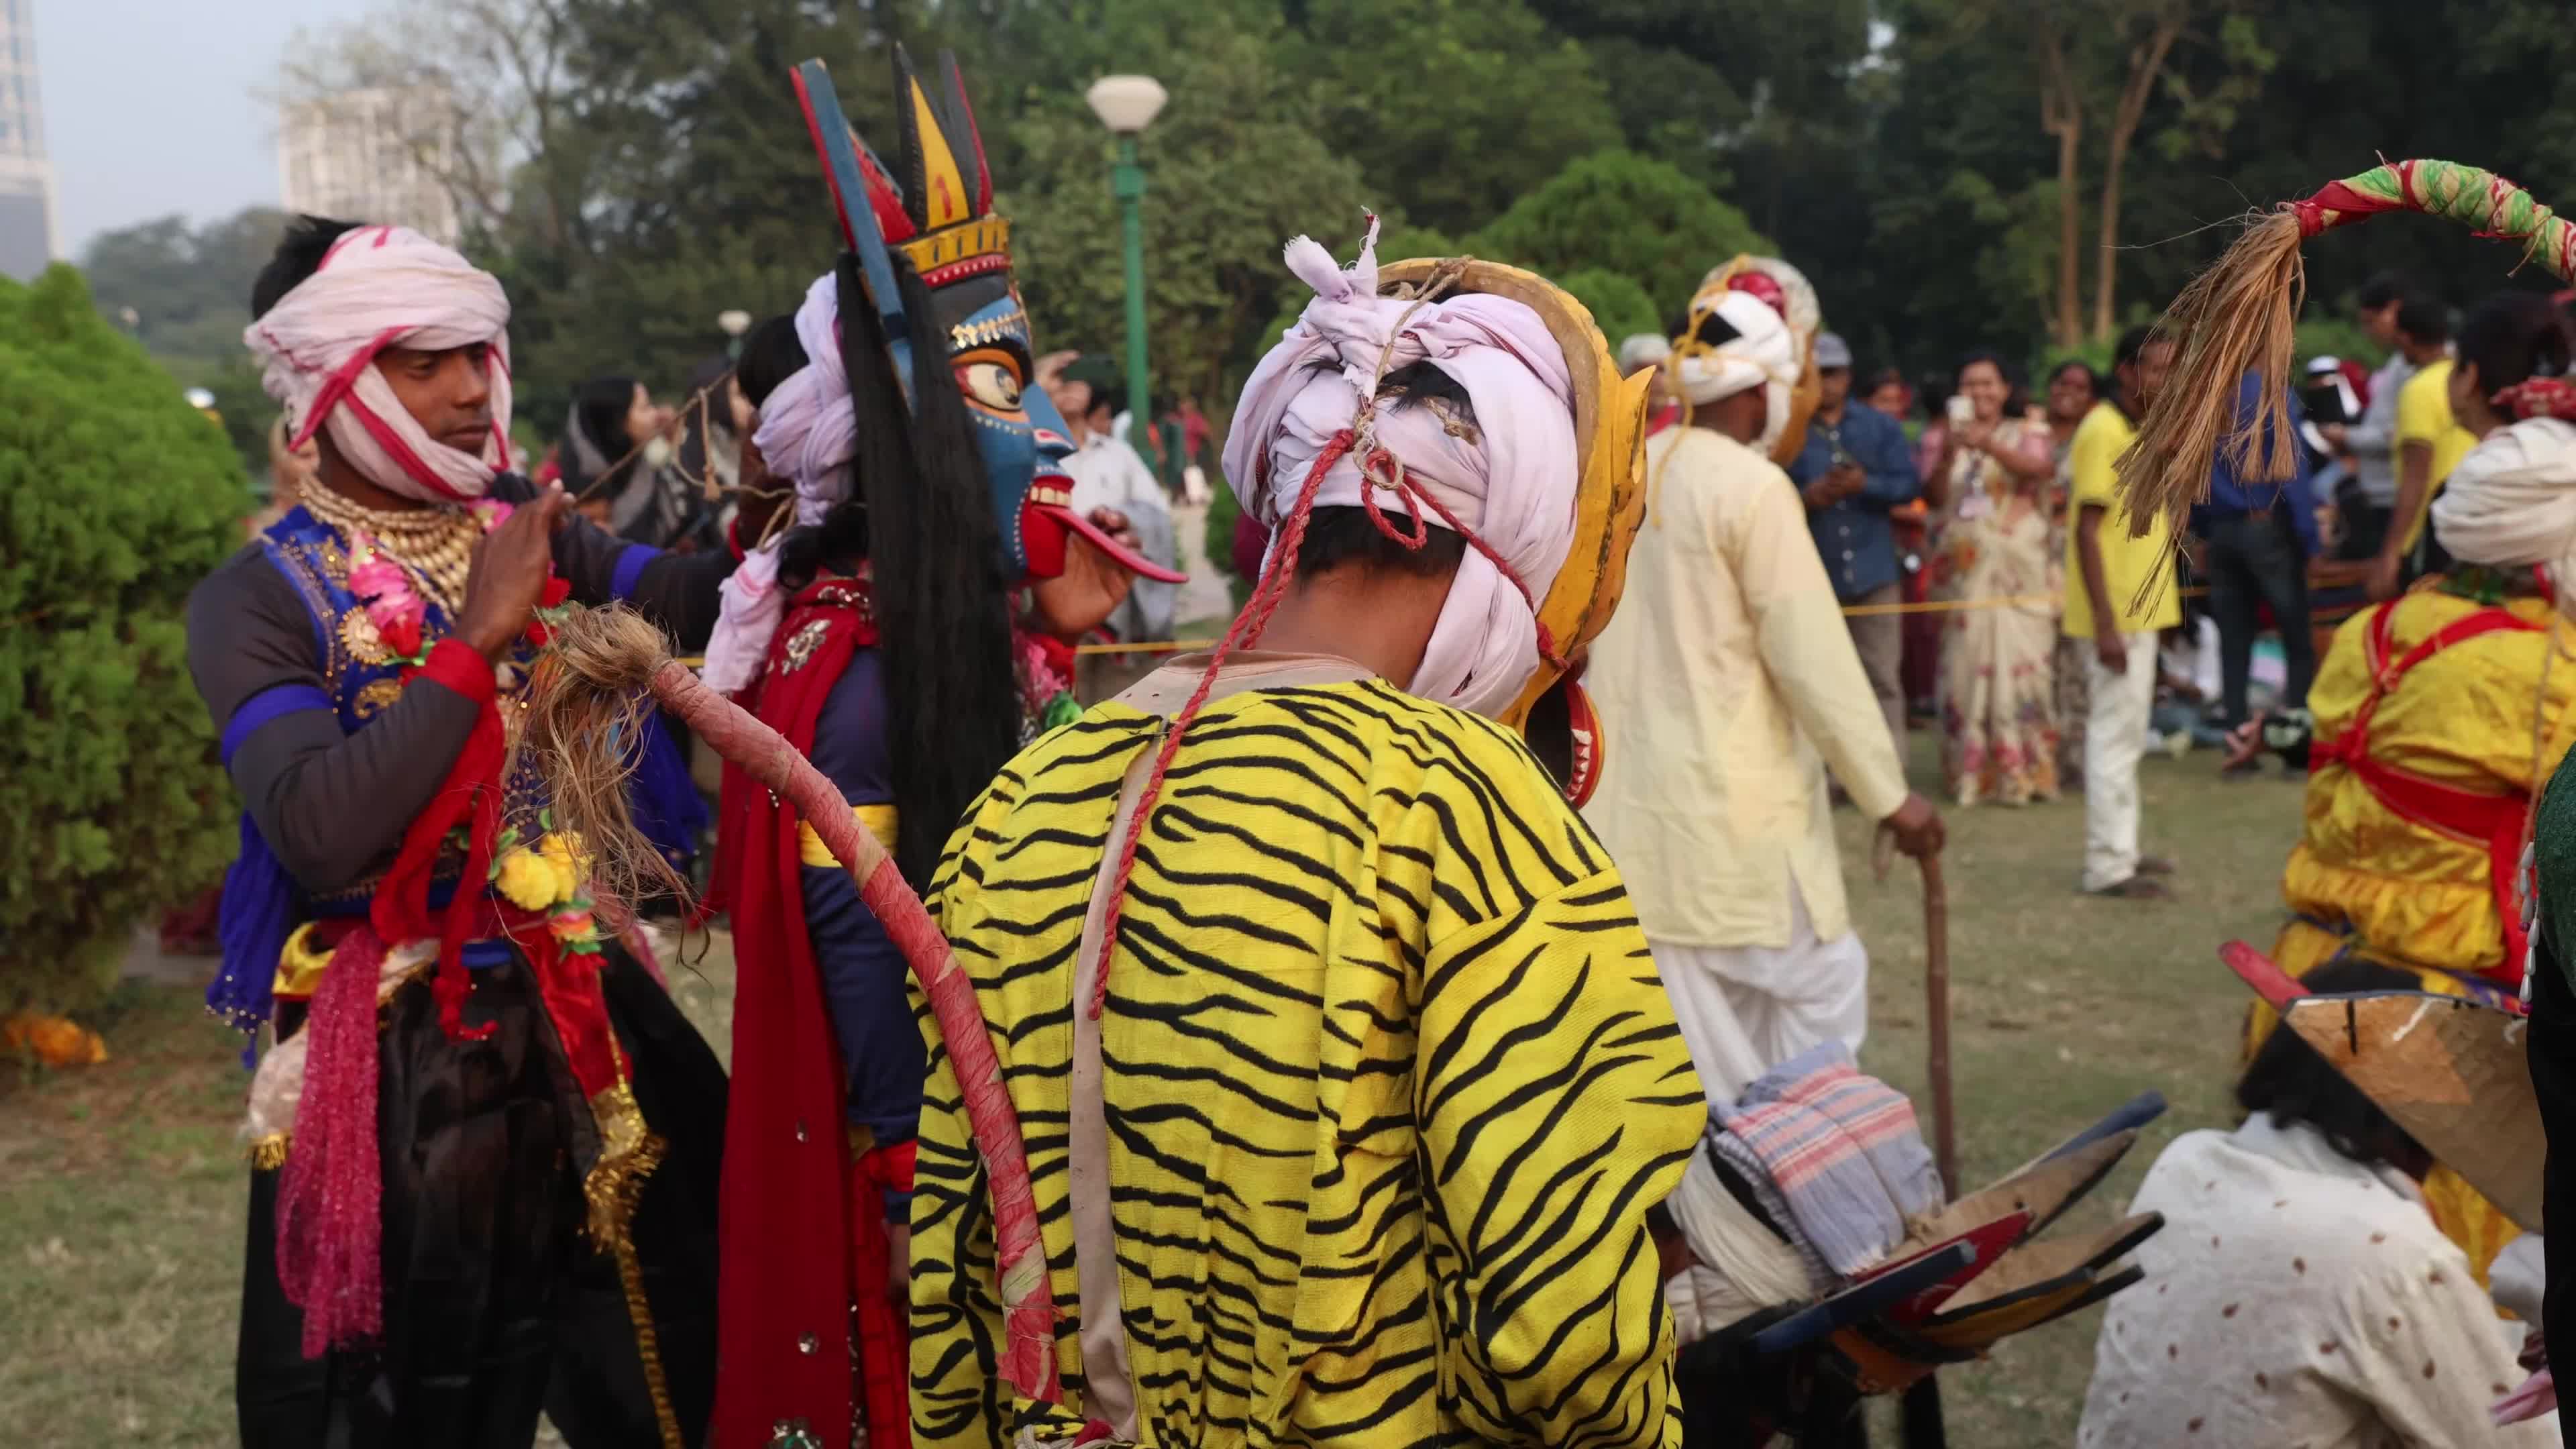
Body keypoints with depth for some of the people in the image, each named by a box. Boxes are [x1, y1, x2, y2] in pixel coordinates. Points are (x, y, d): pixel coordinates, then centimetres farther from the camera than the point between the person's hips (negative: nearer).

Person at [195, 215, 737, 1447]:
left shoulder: (527, 532, 3)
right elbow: (323, 835, -26)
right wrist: (475, 642, -25)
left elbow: (699, 605, -12)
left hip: (584, 1020, 5)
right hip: (397, 1058, -4)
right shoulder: (258, 601, -11)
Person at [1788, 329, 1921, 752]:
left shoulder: (1881, 426, 8)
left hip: (1872, 573, 1)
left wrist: (1865, 484, -17)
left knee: (1883, 680, 2)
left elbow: (1909, 484, -1)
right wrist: (1807, 497, -24)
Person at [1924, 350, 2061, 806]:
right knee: (1966, 669, -1)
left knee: (2021, 665, -7)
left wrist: (1990, 446, -30)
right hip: (1963, 573, 2)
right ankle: (1971, 770, 5)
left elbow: (2041, 469, -15)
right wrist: (1948, 456, -19)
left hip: (2019, 574, -2)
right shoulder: (1945, 438, 12)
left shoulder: (2025, 433, 7)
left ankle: (2024, 770, -2)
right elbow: (1933, 497, 0)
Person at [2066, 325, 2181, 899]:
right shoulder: (2103, 431, -15)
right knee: (2114, 731, -6)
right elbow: (2086, 533, -21)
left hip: (2140, 608, 10)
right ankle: (2108, 865, -1)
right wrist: (2105, 623, -24)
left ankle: (2120, 849, 24)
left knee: (2127, 732, 15)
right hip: (2114, 612, -10)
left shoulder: (2144, 431, 13)